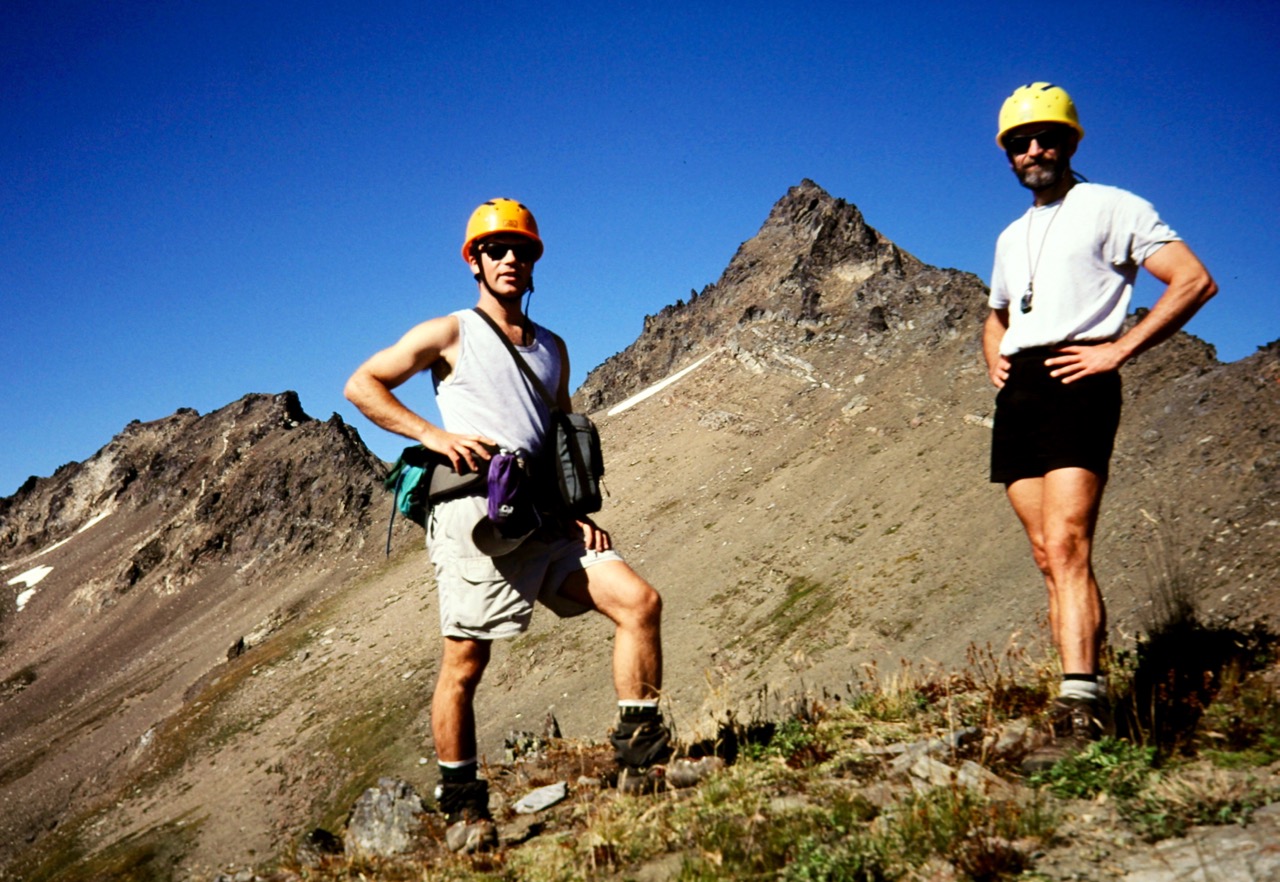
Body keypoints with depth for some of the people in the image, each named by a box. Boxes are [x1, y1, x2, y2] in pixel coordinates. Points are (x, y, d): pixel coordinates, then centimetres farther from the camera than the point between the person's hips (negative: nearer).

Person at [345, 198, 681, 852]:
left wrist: (579, 512, 11)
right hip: (473, 515, -5)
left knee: (639, 601, -9)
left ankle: (640, 757, -2)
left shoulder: (552, 348, 22)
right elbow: (361, 385, 2)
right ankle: (462, 806, 12)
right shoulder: (450, 334, 6)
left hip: (545, 517, 5)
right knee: (464, 661, -3)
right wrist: (434, 435, -9)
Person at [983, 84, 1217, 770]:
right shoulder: (1011, 237, 27)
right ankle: (1083, 705, 6)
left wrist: (1117, 351, -11)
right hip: (1017, 393, 7)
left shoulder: (1110, 207, 5)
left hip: (1074, 384, -7)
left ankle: (1079, 709, -25)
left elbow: (1195, 282, -4)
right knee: (1050, 558, 2)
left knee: (1066, 546, -21)